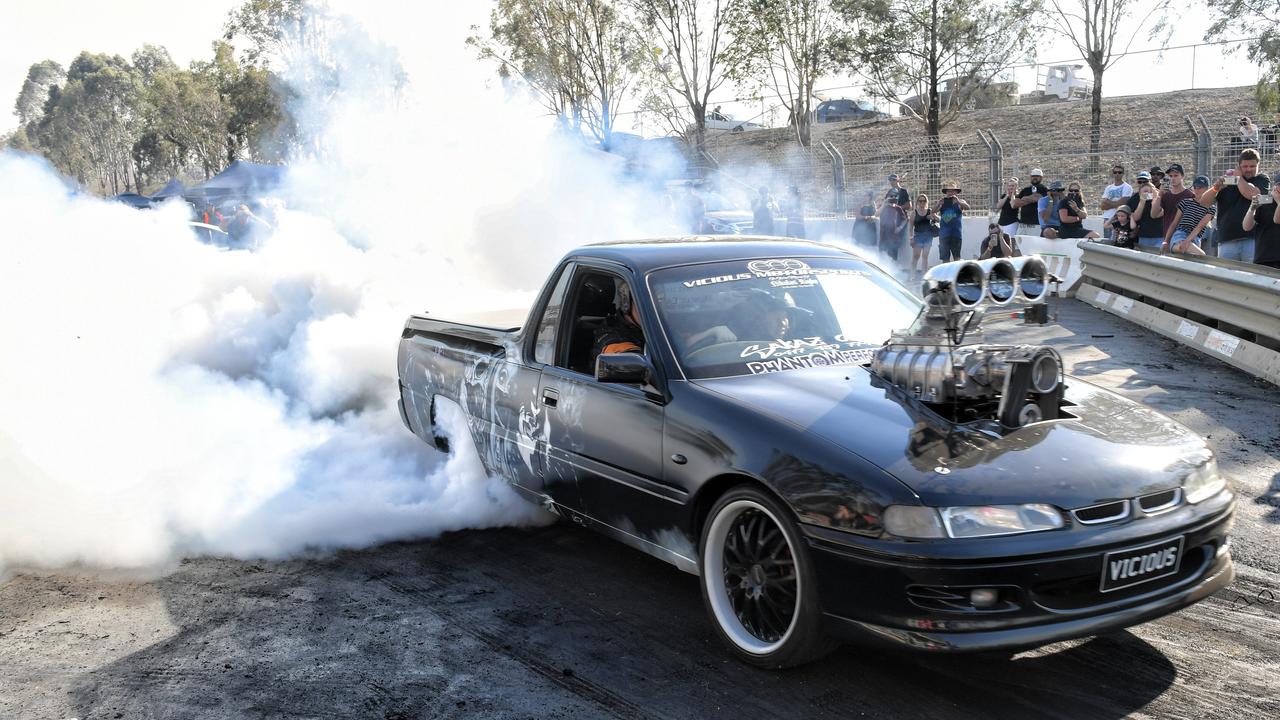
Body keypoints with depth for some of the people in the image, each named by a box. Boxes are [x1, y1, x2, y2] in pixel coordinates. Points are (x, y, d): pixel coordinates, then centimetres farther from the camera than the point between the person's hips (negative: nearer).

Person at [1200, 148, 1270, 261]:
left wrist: (1238, 176, 3)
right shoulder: (1227, 181, 14)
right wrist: (1215, 189, -15)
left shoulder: (1261, 180, 11)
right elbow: (1203, 202, 5)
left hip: (1252, 239, -2)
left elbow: (1252, 194, -12)